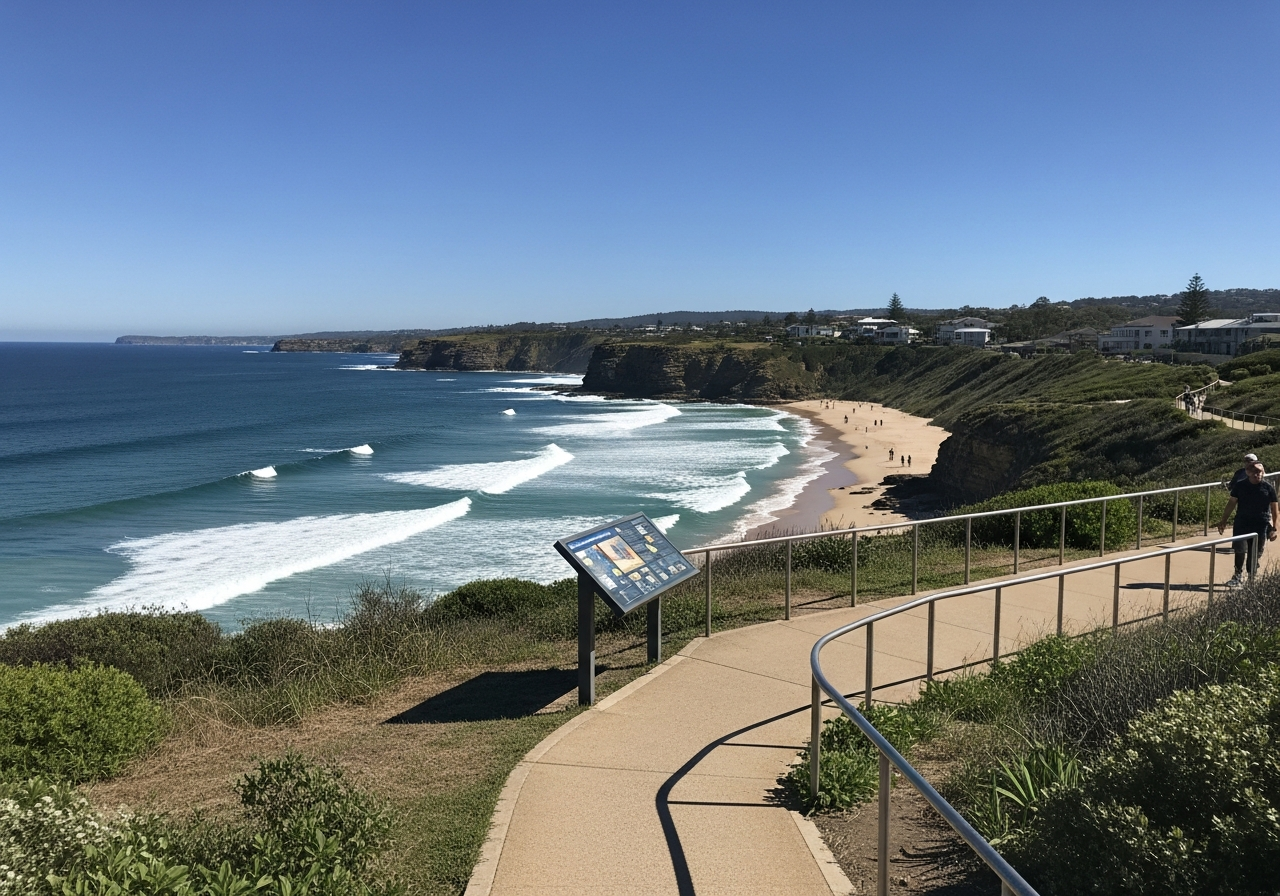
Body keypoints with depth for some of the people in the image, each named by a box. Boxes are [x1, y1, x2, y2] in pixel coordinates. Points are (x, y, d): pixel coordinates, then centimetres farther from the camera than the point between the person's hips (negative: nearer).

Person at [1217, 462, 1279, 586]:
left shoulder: (1268, 487, -2)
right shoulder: (1240, 486, 1)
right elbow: (1231, 503, 6)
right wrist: (1223, 521, 3)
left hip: (1261, 525, 0)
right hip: (1242, 523, 1)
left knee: (1255, 554, 6)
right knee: (1240, 550, -6)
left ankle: (1252, 578, 23)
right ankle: (1237, 576, 9)